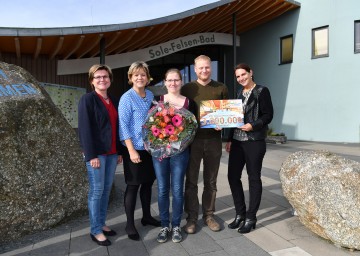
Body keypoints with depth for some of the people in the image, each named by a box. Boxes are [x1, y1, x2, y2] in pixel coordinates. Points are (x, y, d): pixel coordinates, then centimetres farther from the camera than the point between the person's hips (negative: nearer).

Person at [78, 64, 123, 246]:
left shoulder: (113, 101, 14)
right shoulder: (87, 99, -6)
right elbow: (85, 129, -12)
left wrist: (119, 151, 13)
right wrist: (91, 155, -18)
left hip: (111, 152, 7)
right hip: (96, 152, -6)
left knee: (107, 189, 12)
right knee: (96, 191, 0)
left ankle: (101, 224, 25)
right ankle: (95, 231, 12)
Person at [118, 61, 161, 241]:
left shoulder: (151, 95, 8)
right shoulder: (127, 98, -11)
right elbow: (123, 125, -15)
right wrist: (131, 150, -20)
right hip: (135, 148, -6)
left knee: (148, 183, 15)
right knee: (133, 186, 3)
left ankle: (147, 216, 32)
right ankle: (130, 224, 17)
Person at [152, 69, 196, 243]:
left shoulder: (189, 102, 3)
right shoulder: (157, 100, 4)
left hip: (180, 151, 0)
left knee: (177, 189, 5)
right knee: (162, 189, 7)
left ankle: (176, 226, 22)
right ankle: (164, 225, 23)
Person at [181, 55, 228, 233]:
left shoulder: (221, 88, 7)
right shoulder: (187, 89, 4)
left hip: (214, 139, 1)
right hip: (192, 139, -1)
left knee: (211, 181, 11)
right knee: (191, 181, 5)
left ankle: (208, 215, 26)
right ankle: (191, 217, 18)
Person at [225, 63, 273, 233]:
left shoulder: (262, 91, -2)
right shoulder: (240, 93, 16)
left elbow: (268, 115, -7)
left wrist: (253, 125, -22)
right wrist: (230, 140, 13)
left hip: (254, 141, -6)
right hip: (237, 141, 7)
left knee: (254, 178, 3)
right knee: (233, 176, 6)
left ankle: (251, 218, 15)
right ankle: (240, 213, 22)